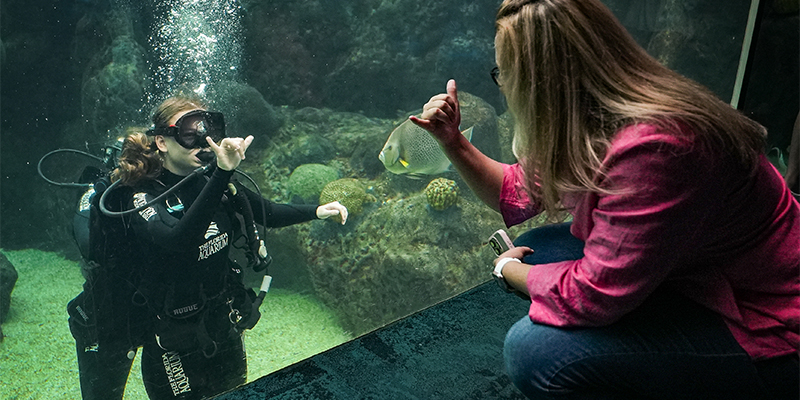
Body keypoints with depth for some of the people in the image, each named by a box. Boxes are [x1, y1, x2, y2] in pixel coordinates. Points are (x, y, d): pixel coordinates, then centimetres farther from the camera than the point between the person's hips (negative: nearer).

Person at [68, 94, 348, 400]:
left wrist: (317, 211, 1)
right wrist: (222, 174, -51)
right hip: (174, 344, -5)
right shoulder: (141, 197, -21)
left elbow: (267, 212, 11)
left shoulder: (212, 180, -5)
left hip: (224, 326, 6)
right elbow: (178, 242, -42)